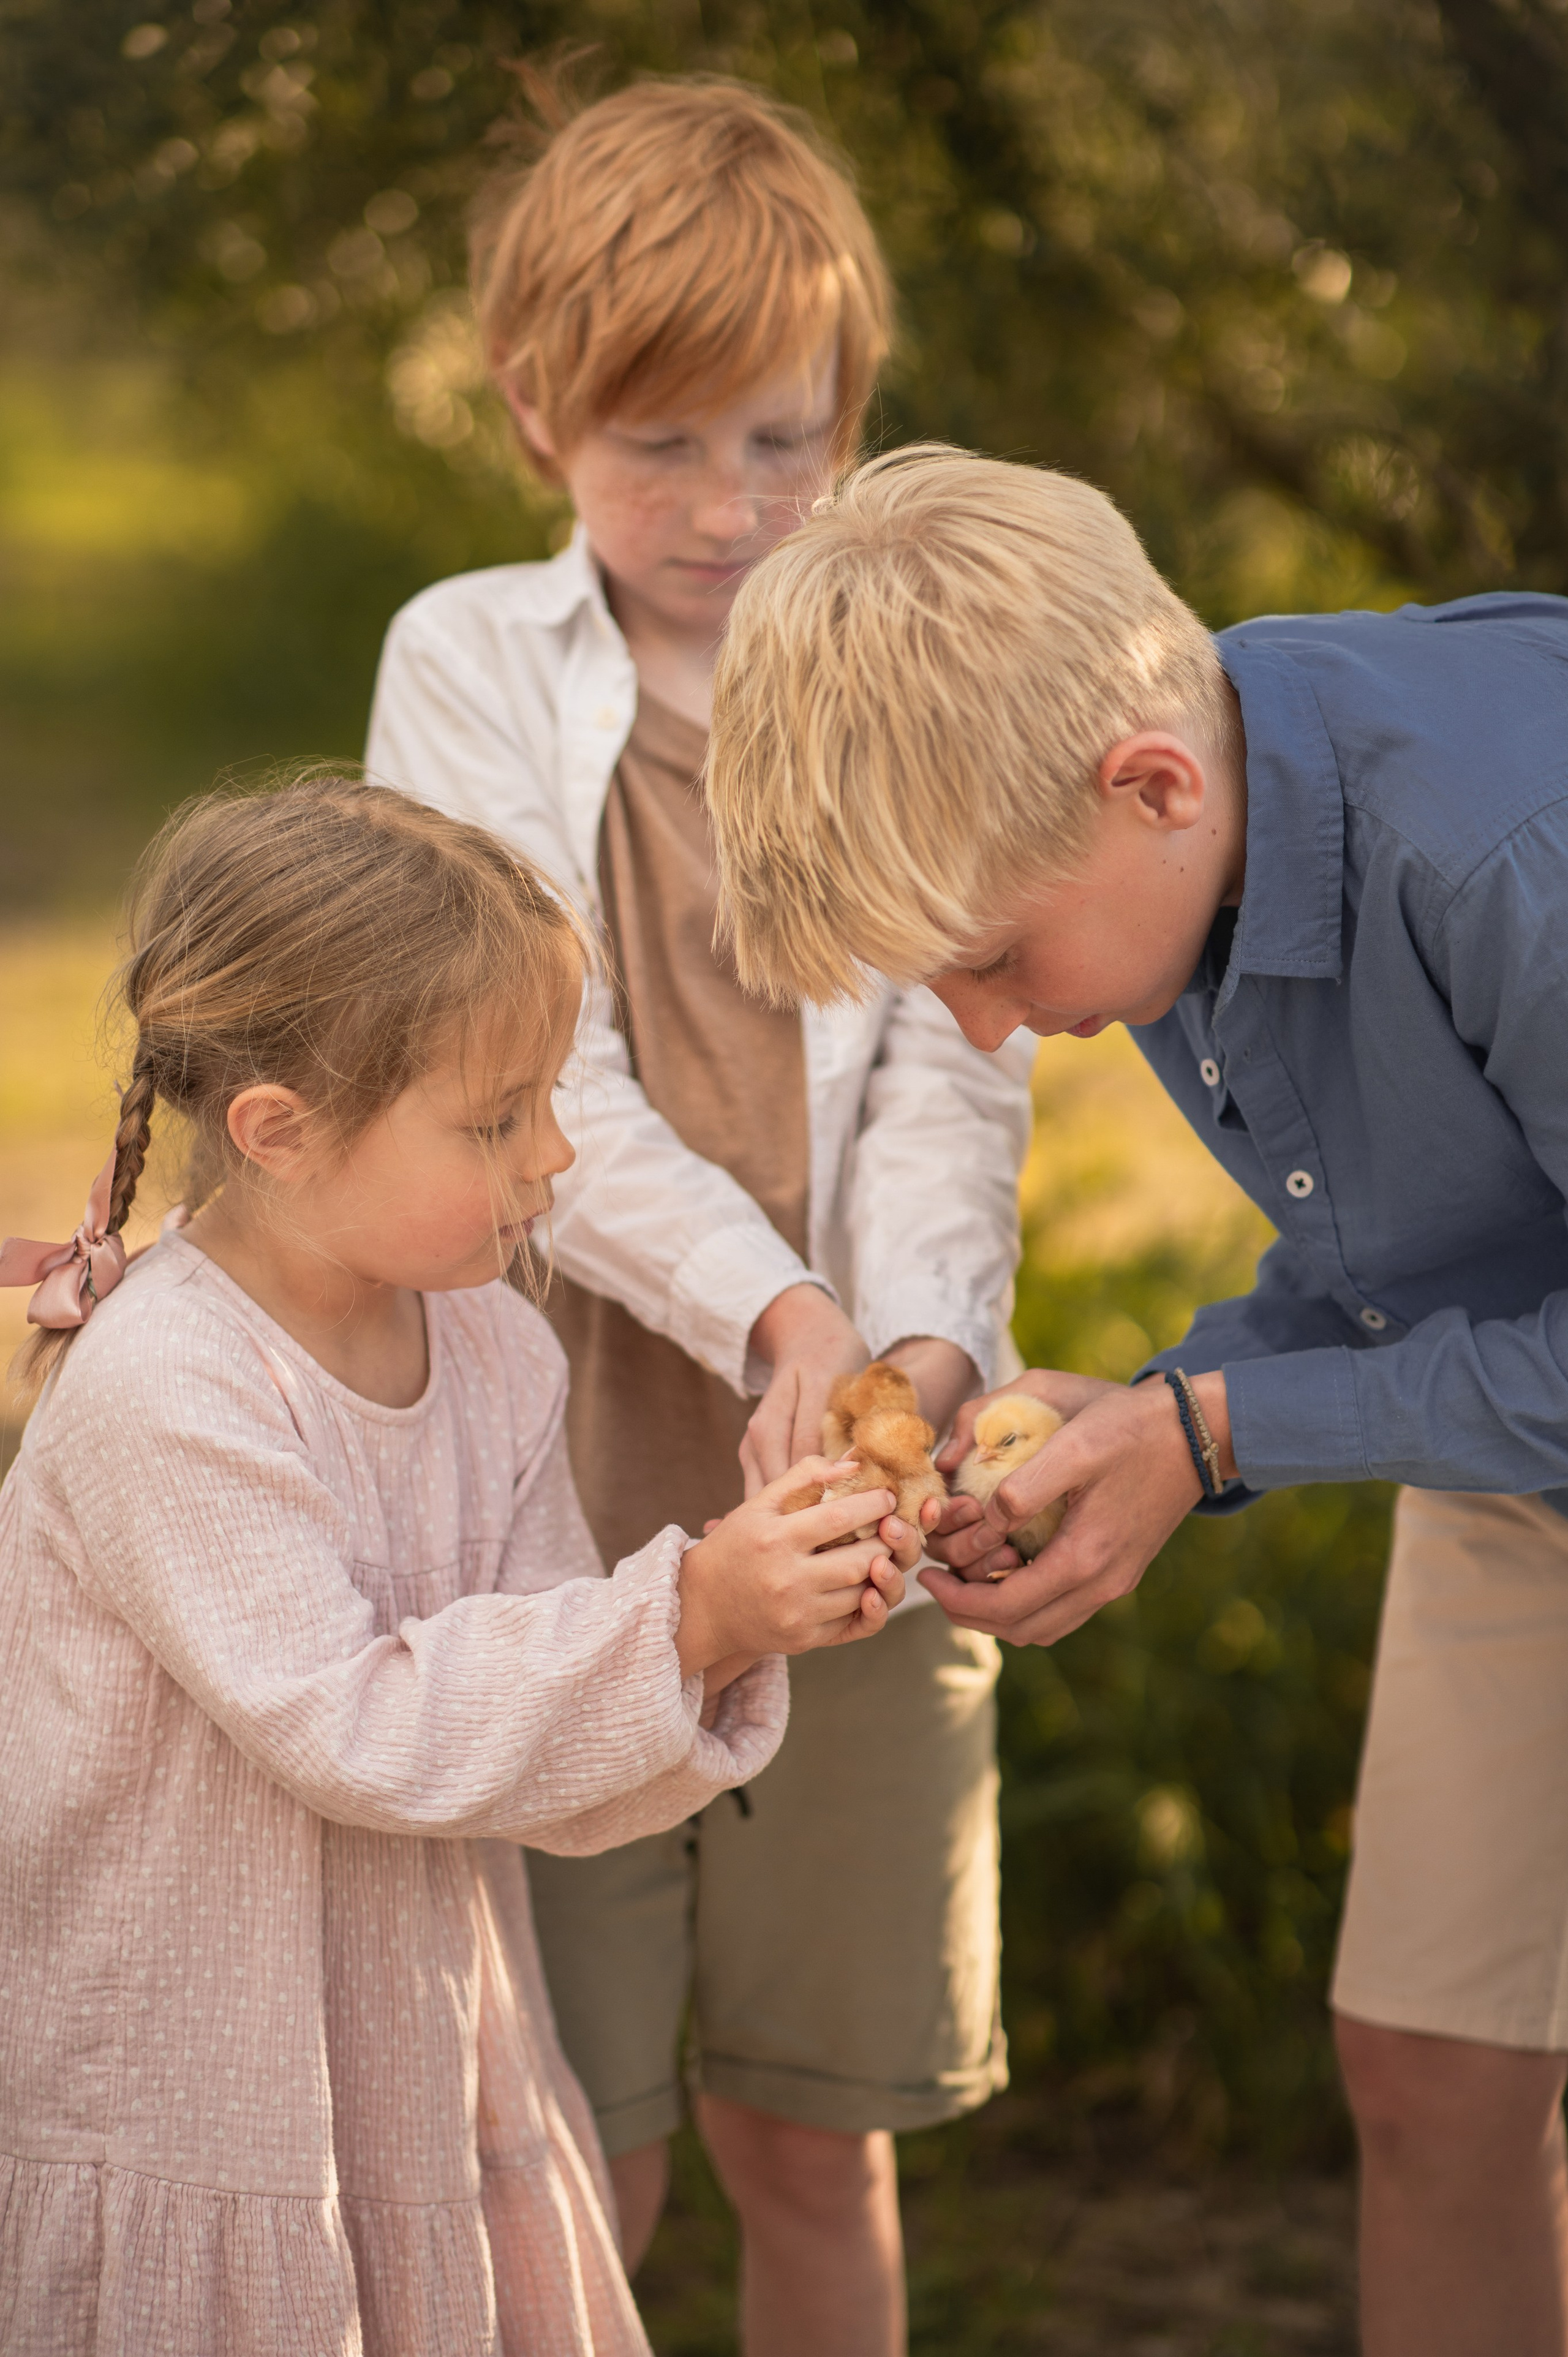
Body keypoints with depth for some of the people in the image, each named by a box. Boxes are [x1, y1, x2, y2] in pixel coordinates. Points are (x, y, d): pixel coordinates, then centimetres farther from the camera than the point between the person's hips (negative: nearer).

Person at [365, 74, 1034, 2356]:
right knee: (574, 2158, 2)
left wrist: (916, 1342, -21)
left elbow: (952, 1073, -1)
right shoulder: (468, 661, 4)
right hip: (560, 1481, -1)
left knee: (814, 2140, 10)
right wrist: (767, 1305, -22)